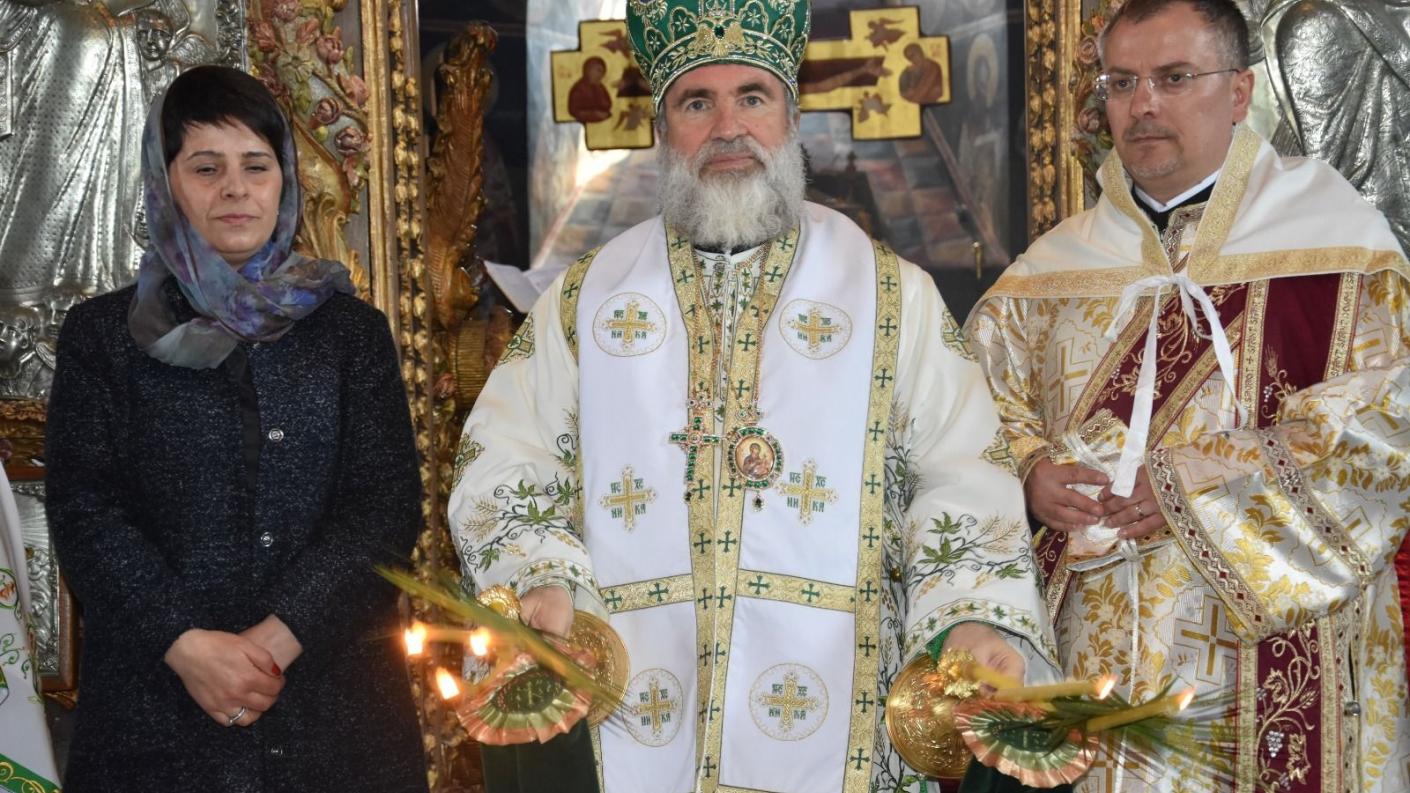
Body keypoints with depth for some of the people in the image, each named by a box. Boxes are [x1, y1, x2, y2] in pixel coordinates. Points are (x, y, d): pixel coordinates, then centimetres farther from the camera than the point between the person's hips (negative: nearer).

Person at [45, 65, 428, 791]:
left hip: (334, 697, 1)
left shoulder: (352, 330, 6)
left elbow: (386, 502, -2)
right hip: (157, 702, -1)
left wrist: (279, 637, -14)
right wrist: (185, 643, -16)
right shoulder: (102, 335, 5)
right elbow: (82, 509, -3)